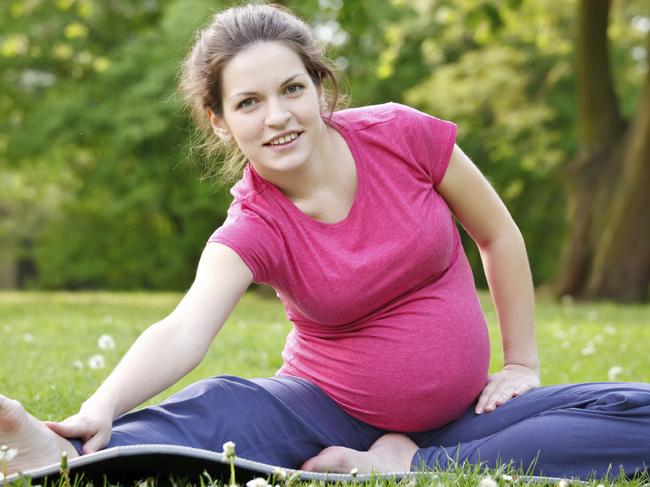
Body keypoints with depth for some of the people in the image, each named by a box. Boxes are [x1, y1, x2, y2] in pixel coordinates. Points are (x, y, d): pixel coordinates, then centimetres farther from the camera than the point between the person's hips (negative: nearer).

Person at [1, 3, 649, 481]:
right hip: (332, 412, -2)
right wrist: (101, 408, -54)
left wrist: (522, 364, 4)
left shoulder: (401, 136, -11)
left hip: (459, 416, 2)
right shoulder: (253, 230, -14)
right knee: (220, 409, -32)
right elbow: (185, 329, -34)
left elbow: (499, 234, 4)